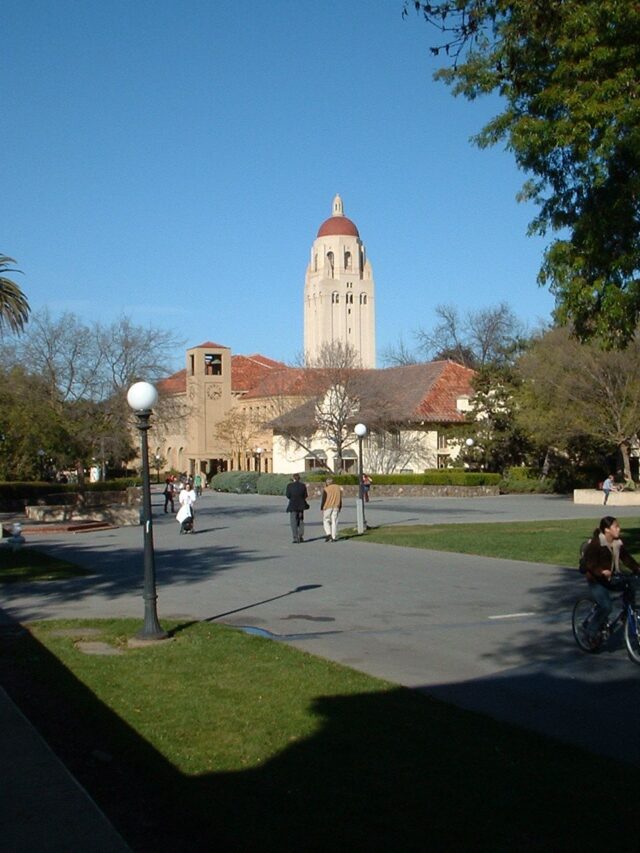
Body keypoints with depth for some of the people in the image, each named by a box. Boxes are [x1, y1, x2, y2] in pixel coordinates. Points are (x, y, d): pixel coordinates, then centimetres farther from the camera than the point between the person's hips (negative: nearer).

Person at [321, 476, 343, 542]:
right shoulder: (338, 488, 6)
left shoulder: (326, 489, -10)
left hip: (327, 507, -4)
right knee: (334, 521, 6)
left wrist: (321, 507, -1)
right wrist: (340, 507, 18)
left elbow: (323, 499, -9)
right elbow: (340, 499, 10)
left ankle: (328, 534, -9)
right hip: (336, 507, 4)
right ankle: (334, 537, 2)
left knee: (326, 520, 9)